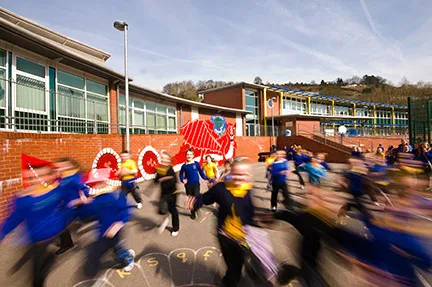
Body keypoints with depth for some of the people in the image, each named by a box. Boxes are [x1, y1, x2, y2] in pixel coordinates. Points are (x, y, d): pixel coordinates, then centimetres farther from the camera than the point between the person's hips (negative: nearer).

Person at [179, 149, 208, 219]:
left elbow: (201, 172, 1)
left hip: (196, 184, -2)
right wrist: (183, 180, -10)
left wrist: (205, 178, -7)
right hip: (188, 185, 2)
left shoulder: (196, 164, -6)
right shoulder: (184, 165, -3)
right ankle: (192, 212, 29)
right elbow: (181, 174, 8)